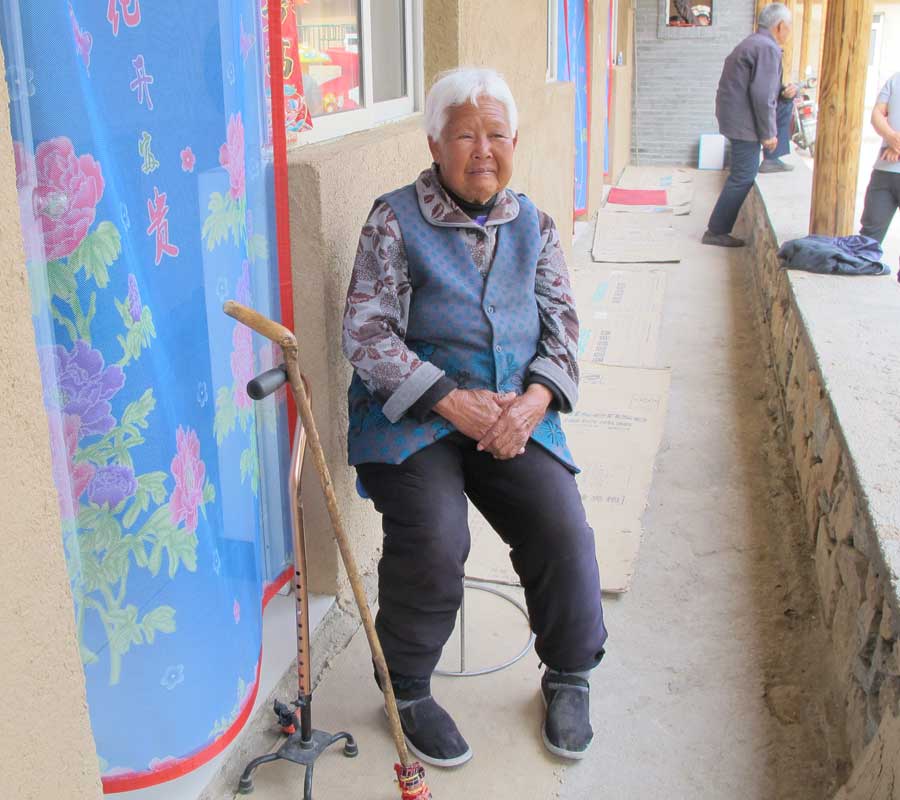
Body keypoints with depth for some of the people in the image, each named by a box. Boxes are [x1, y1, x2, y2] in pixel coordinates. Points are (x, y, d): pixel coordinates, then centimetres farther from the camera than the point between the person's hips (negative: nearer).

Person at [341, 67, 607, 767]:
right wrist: (452, 402, -17)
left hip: (516, 414, 4)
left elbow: (562, 322, 9)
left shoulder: (532, 225, 12)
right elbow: (366, 332, -9)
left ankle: (568, 678, 13)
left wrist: (534, 398, -11)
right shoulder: (395, 221, -3)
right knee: (433, 541, -26)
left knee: (563, 531, -16)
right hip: (412, 416, -3)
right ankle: (408, 690, 3)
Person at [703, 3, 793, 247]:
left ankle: (718, 229, 20)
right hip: (744, 121, -10)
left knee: (742, 176, 17)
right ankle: (716, 232, 0)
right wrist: (768, 133, -16)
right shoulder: (768, 48, -15)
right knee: (743, 178, -5)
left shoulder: (752, 43, 18)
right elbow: (762, 95, -22)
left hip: (733, 116, 10)